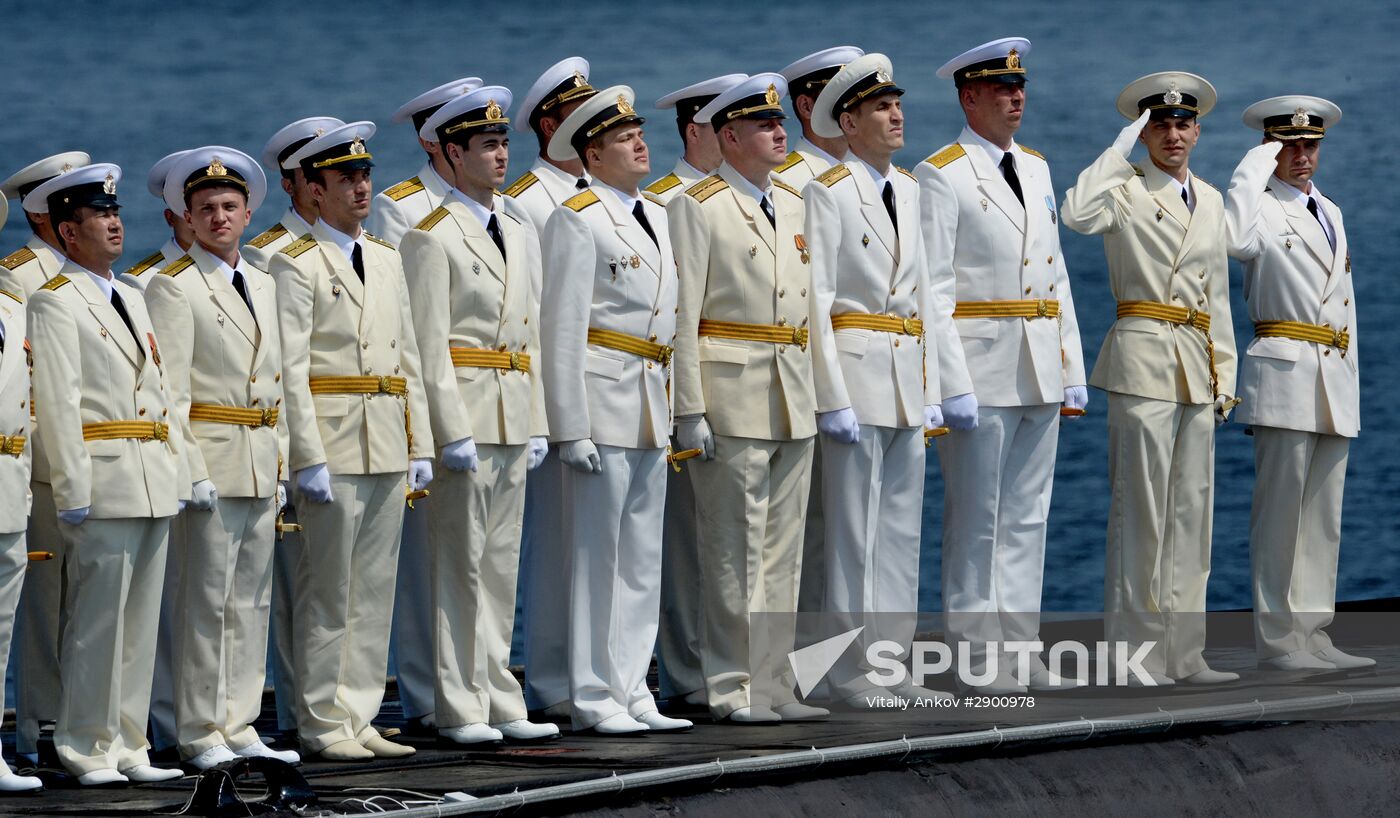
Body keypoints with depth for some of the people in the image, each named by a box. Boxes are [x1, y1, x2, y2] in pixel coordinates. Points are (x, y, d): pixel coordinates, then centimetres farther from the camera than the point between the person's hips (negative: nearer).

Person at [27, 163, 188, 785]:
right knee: (98, 620, -6)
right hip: (105, 487, -8)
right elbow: (57, 401, -12)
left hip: (153, 486, 8)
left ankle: (127, 745, 14)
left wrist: (178, 471, 15)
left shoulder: (131, 297, 20)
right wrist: (73, 490, -17)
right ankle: (87, 751, 0)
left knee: (140, 622, 9)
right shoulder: (56, 302, -6)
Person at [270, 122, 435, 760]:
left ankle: (358, 717, 13)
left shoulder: (386, 260, 16)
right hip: (334, 446, -7)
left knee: (375, 591, 8)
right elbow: (290, 369, -11)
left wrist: (420, 447, 10)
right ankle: (322, 724, 3)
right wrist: (309, 460, -17)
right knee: (329, 594, -2)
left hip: (389, 448, 7)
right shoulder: (296, 265, -6)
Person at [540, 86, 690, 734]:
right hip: (603, 401, -8)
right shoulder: (577, 221, -8)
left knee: (642, 559, 10)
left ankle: (631, 691, 15)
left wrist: (677, 408, 15)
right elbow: (562, 329, -12)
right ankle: (593, 698, 1)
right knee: (596, 554, -3)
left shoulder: (656, 217, 16)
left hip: (652, 407, 8)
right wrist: (571, 429, -17)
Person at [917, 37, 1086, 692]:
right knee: (975, 520, -2)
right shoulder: (942, 176, -7)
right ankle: (975, 657, 2)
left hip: (1040, 375, 7)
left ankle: (1019, 647, 13)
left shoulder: (1035, 169, 15)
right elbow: (933, 290, -11)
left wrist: (1073, 371, 12)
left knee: (1027, 517, 9)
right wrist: (952, 387, -17)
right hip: (982, 372, -7)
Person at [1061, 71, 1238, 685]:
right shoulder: (1127, 191, -3)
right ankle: (1135, 655, -4)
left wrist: (1224, 371, 16)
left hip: (1197, 369, 7)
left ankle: (1182, 652, 12)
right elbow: (1077, 214, -26)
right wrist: (1122, 147, -15)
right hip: (1143, 358, -7)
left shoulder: (1210, 201, 17)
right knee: (1141, 509, -7)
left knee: (1191, 511, 8)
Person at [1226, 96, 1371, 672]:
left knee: (1324, 516, 8)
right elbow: (1235, 238, -29)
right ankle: (1275, 639, -4)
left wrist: (1350, 376, 18)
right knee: (1280, 511, -6)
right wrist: (1258, 164, -17)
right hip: (1284, 374, -8)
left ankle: (1314, 634, 11)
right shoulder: (1262, 208, -4)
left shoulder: (1329, 212, 20)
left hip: (1334, 382, 8)